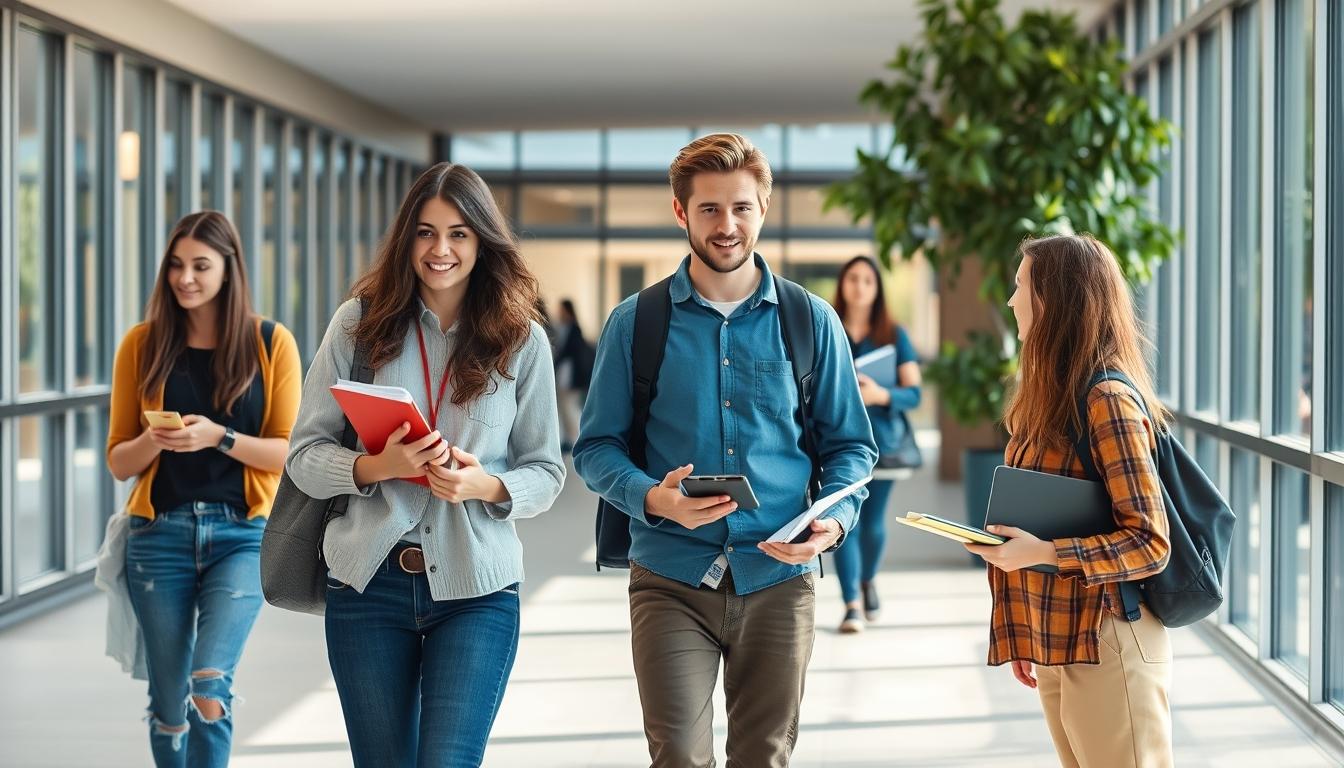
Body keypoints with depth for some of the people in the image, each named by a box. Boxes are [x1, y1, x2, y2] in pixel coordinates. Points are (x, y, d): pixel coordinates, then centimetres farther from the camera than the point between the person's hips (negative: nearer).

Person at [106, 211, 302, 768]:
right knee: (169, 702, 6)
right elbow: (118, 461, 7)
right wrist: (153, 441, -15)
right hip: (160, 534, 2)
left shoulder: (271, 343, 1)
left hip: (241, 533, -2)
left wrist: (218, 437, -17)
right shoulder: (142, 344, 5)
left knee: (209, 687, -19)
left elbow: (290, 453, -1)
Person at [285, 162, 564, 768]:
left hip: (476, 587, -1)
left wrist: (484, 485, -15)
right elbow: (304, 456, 1)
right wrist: (378, 466, -18)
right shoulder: (360, 322, 2)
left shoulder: (522, 339, 2)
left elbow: (545, 472, 6)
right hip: (369, 581, 1)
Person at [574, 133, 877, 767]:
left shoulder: (812, 322, 6)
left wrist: (834, 518, -10)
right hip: (672, 579, -1)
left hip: (779, 579, 2)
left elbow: (850, 445, 10)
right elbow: (596, 447, 3)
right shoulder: (634, 323, 2)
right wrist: (653, 498, -17)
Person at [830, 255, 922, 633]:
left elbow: (913, 393, 0)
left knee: (873, 523, 8)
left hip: (881, 441, 1)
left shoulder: (894, 335, 5)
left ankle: (868, 582, 36)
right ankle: (852, 604, -11)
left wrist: (880, 395, -18)